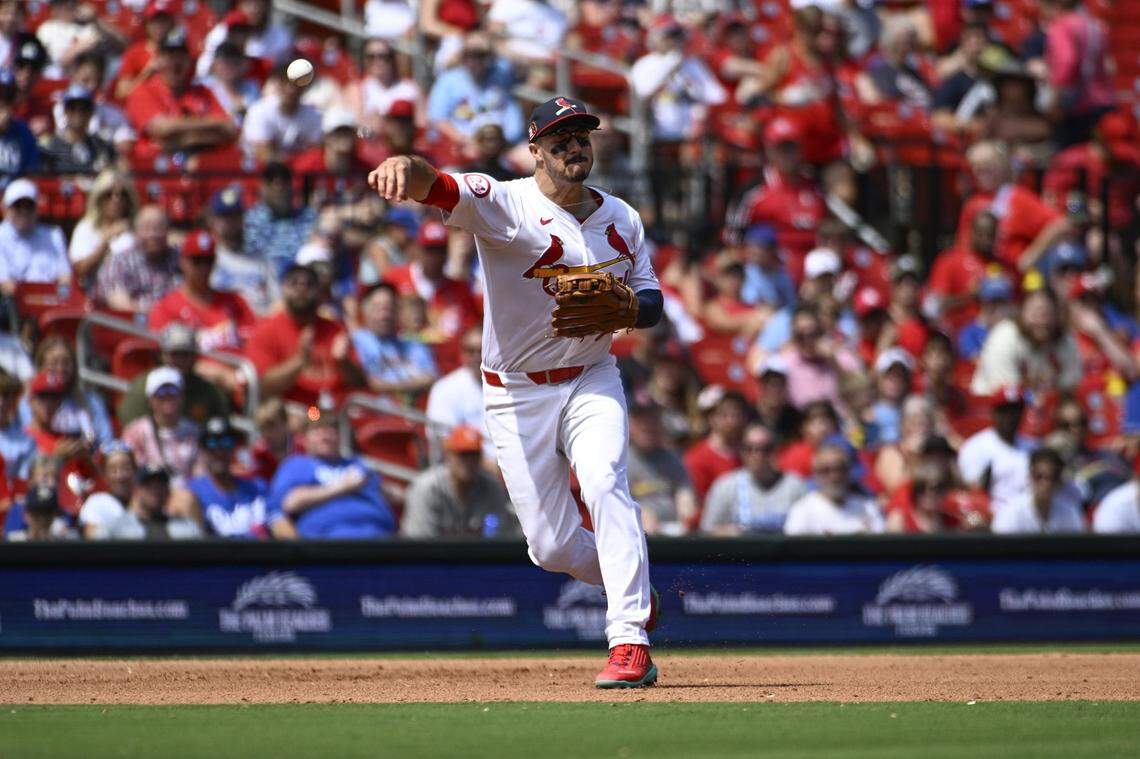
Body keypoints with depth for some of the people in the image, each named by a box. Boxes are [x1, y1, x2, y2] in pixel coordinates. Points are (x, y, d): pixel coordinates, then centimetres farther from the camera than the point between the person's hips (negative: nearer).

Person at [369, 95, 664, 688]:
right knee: (553, 547, 2)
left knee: (604, 484, -25)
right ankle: (633, 587, 34)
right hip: (517, 393, -1)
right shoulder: (504, 204, -14)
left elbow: (651, 300, 10)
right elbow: (441, 188, -33)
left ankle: (629, 640, -26)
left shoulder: (622, 220, 1)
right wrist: (406, 167, -58)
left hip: (591, 381, 1)